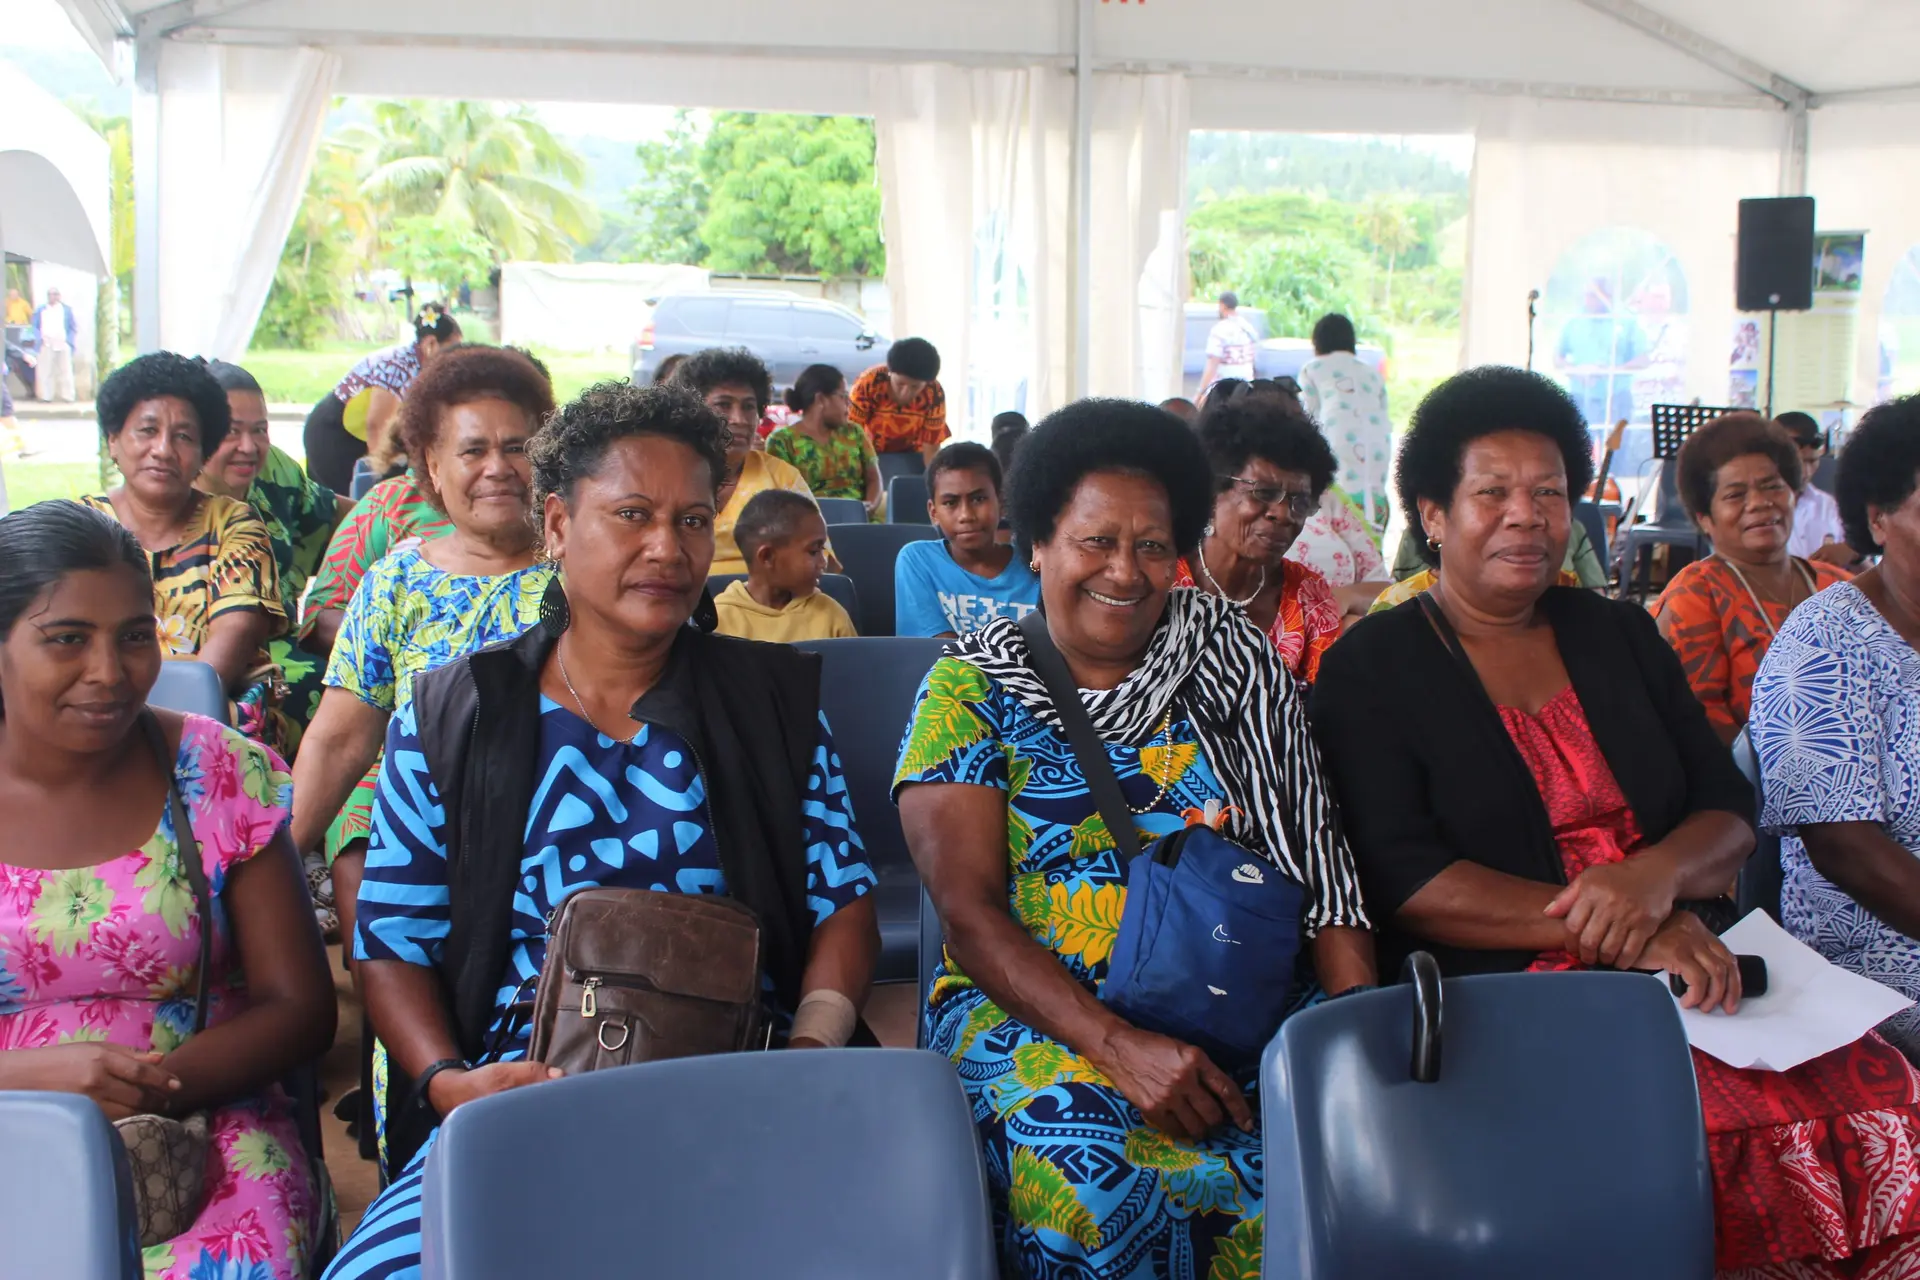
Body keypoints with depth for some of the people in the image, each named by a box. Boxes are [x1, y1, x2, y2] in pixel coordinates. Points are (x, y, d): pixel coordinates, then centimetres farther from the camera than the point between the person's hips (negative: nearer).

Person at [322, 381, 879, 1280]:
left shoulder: (774, 699, 14)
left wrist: (814, 1044, -6)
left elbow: (843, 899, 12)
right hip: (524, 1085, 0)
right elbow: (393, 939, 9)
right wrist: (448, 1080, -9)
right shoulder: (448, 717, 11)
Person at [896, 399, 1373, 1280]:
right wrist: (1121, 1046, -21)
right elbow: (970, 911, -7)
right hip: (1033, 1004, -3)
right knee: (1089, 1169, -34)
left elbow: (1319, 853, 7)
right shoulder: (973, 689, 4)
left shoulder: (1234, 659, 12)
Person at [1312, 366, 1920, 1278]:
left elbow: (1729, 813, 14)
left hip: (1686, 959, 5)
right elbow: (1400, 882, -8)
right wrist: (1613, 933, -16)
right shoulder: (1372, 670, 2)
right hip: (1496, 985, -4)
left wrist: (1655, 876, -11)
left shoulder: (1620, 636, 18)